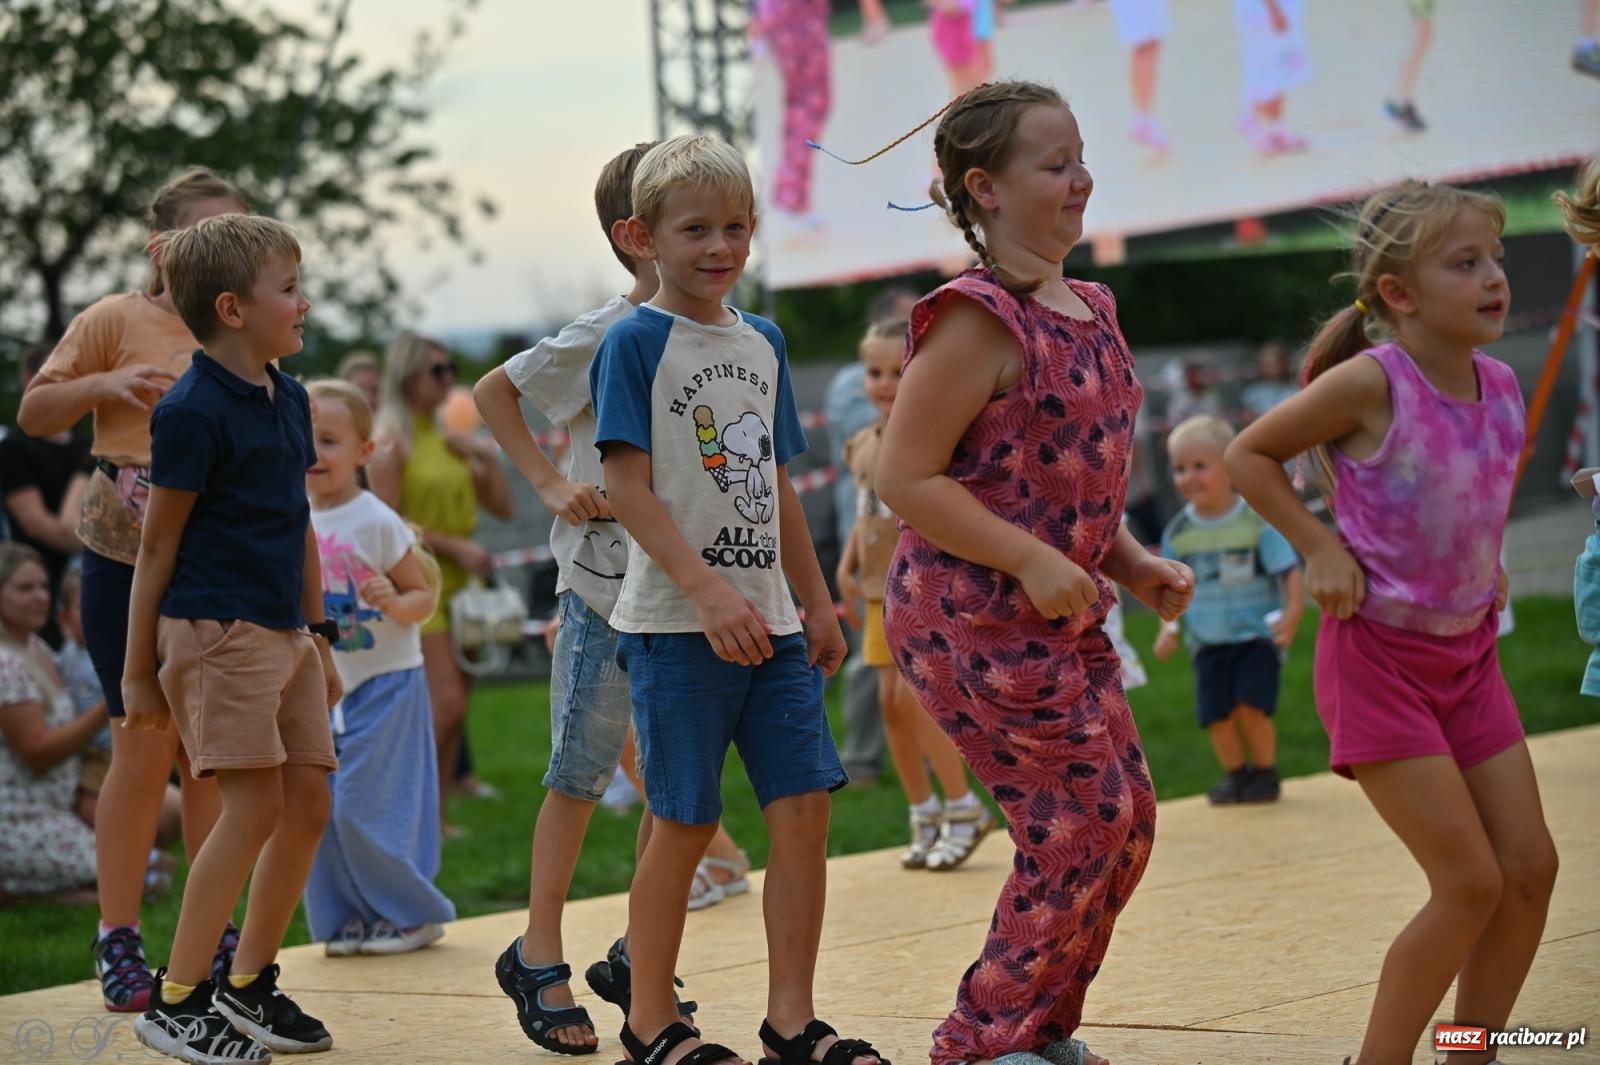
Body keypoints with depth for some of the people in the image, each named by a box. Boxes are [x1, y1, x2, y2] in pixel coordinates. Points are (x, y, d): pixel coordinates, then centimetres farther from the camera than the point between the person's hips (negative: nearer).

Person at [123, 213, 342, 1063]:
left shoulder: (289, 400, 12)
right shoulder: (194, 410, -12)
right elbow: (158, 546, -8)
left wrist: (319, 635, 21)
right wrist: (139, 668, -6)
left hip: (285, 633, 8)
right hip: (216, 632, -8)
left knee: (308, 805, 7)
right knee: (254, 807, -12)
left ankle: (249, 983, 20)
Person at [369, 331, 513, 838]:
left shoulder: (450, 439, 13)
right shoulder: (391, 439, -7)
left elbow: (503, 508, 15)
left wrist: (489, 457, 0)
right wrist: (454, 545, -17)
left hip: (461, 583, 7)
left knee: (456, 707, 6)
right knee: (446, 703, -15)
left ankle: (436, 815, 12)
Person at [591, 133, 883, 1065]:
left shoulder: (764, 342, 13)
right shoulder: (637, 342, -6)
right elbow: (628, 484, -13)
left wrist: (818, 602, 17)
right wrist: (705, 590, -22)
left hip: (768, 621, 6)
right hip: (677, 626, -6)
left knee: (803, 808, 0)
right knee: (686, 824, -1)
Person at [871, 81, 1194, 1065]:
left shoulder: (1090, 310, 10)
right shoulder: (977, 321, -17)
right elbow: (907, 477, -19)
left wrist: (1131, 564, 8)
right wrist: (1032, 562, -22)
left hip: (1064, 618, 9)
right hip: (974, 617, -9)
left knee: (1128, 822, 11)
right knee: (1083, 825, -7)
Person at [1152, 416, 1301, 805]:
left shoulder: (1256, 521, -10)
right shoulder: (1179, 532, 1)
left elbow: (1290, 572, -8)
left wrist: (1291, 613, -22)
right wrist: (1169, 627, 2)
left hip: (1257, 633, -4)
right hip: (1208, 639, 4)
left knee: (1250, 707, -15)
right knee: (1216, 714, -3)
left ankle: (1265, 772, 7)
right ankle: (1235, 773, 19)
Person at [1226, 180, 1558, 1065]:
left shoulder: (1501, 387, 1)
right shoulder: (1371, 381, -19)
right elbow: (1248, 455, -8)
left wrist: (1485, 569, 7)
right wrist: (1320, 549, -14)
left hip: (1468, 652, 7)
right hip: (1379, 655, -7)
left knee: (1530, 866, 5)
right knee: (1470, 882, -9)